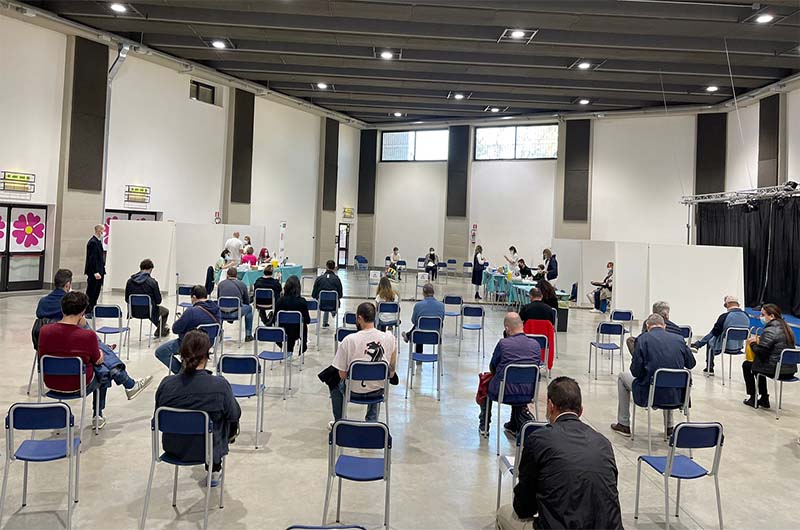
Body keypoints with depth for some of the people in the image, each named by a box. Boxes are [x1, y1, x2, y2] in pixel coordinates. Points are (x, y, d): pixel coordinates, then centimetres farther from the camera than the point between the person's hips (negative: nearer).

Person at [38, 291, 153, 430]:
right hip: (79, 387, -4)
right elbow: (98, 360, -5)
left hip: (51, 384, 4)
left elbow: (42, 358, 5)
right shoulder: (88, 335, -23)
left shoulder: (44, 330, -13)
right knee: (104, 373, 27)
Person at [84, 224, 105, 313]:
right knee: (91, 292, -2)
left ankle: (93, 309, 21)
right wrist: (95, 272, -25)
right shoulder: (93, 242, -16)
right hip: (93, 272, -10)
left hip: (98, 271, 10)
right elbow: (92, 258, -21)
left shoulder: (98, 241, 15)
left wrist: (102, 270, 15)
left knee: (96, 292, 13)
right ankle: (88, 311, 5)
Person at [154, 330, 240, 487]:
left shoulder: (166, 384, -18)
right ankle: (214, 470, 40)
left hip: (172, 448, 4)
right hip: (208, 450, -3)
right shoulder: (220, 386, -27)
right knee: (230, 423, 27)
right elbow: (234, 416, -10)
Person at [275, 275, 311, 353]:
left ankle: (289, 350, 47)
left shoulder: (280, 300, -14)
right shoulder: (302, 301, -20)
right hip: (297, 332, -2)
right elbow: (307, 320, -13)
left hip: (282, 332, 2)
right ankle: (303, 346, 50)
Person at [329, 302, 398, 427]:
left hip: (354, 391, -2)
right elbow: (391, 372, -2)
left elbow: (342, 375, -12)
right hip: (378, 391, 2)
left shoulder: (349, 340, -21)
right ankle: (372, 421, 36)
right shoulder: (390, 338, -12)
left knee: (335, 384, 32)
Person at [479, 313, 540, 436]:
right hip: (528, 394, 4)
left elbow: (492, 368, 1)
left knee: (486, 384, 29)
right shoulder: (536, 344, -3)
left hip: (502, 393, -3)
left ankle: (484, 427, 35)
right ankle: (514, 425, 38)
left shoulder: (503, 343, -15)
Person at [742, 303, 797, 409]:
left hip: (778, 370, -9)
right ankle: (764, 399, 33)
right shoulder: (786, 327, 11)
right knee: (760, 364, 32)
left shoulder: (769, 330, -18)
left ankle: (752, 398, 20)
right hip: (791, 370, 9)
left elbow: (761, 352, -20)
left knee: (746, 365, 14)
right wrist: (759, 341, 13)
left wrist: (752, 343, -1)